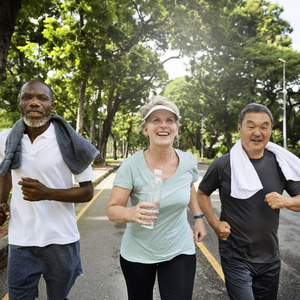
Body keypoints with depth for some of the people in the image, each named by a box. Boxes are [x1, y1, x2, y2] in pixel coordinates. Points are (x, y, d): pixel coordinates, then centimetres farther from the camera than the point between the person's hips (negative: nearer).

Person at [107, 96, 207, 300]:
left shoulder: (189, 161, -9)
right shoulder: (131, 166, -20)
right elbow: (113, 210, -18)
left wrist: (198, 217, 7)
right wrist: (131, 213, -37)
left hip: (179, 252, 2)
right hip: (137, 254, -1)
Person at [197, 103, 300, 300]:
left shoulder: (280, 163, -3)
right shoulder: (223, 165, -11)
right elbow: (202, 193, 2)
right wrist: (214, 224, -7)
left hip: (270, 258, 4)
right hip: (235, 257, -4)